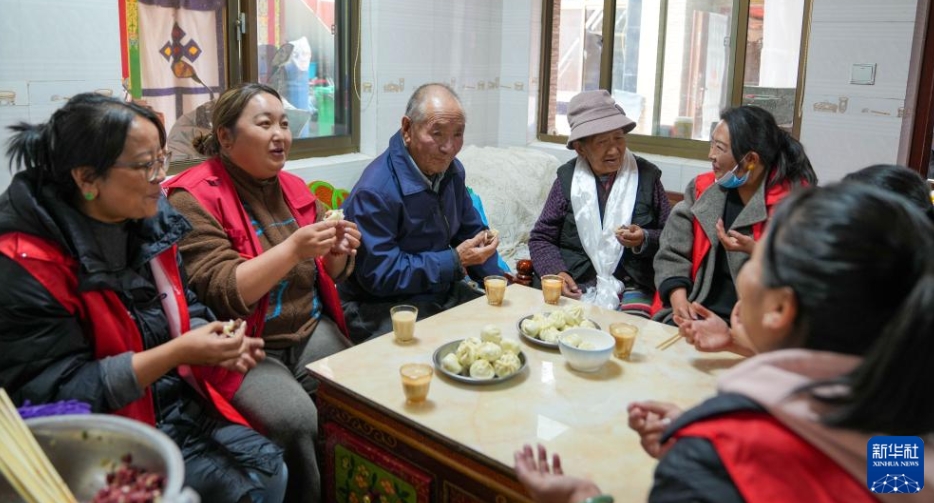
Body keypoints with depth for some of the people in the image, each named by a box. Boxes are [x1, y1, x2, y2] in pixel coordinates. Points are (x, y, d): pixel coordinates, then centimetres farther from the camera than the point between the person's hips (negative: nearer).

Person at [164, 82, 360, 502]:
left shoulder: (293, 187, 10)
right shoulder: (194, 198, -10)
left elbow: (329, 275, 14)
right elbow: (221, 295, -18)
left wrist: (338, 255, -9)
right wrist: (293, 250, -27)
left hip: (311, 331, 6)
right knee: (297, 421, -27)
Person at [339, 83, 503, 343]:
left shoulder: (450, 170, 5)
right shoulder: (375, 191, -22)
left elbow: (471, 232, 15)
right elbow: (379, 276, -22)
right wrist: (455, 260, -21)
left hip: (442, 290, 8)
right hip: (382, 305, -7)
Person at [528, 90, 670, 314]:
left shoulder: (646, 175, 4)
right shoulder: (567, 177, 4)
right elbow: (541, 238, 8)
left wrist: (644, 240, -11)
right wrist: (556, 272, -10)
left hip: (632, 287, 0)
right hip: (575, 287, 1)